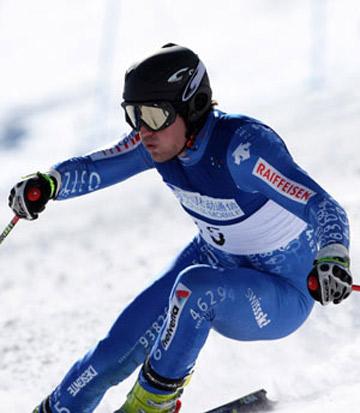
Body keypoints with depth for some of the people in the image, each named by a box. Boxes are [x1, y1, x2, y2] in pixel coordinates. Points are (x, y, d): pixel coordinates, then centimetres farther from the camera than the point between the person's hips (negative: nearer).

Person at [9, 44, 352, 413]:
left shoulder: (242, 147, -33)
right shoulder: (162, 133, -13)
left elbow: (323, 208, -39)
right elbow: (96, 168, -4)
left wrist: (332, 259, -59)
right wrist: (47, 184, -25)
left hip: (280, 299, -6)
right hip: (216, 260, 7)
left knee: (196, 286, -34)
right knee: (120, 348, -4)